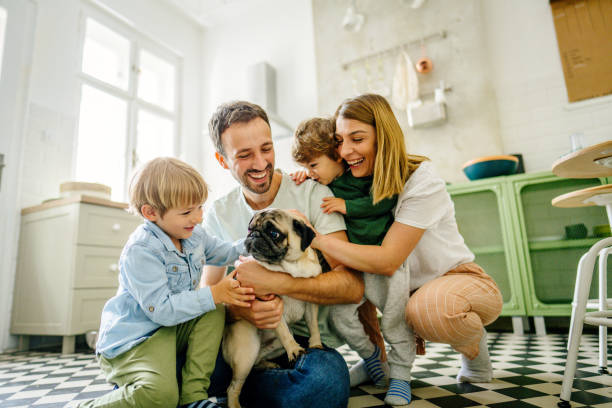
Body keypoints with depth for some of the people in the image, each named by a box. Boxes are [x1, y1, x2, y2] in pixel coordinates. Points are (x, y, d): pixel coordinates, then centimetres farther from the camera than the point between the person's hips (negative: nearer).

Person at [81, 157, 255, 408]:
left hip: (174, 329, 8)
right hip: (132, 339, -8)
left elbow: (224, 253, 22)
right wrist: (215, 293, -27)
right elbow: (162, 310, -27)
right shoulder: (140, 251, -23)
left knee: (214, 311, -14)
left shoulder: (195, 235, 3)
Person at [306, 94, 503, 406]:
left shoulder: (423, 183, -23)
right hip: (409, 288, 6)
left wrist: (316, 239, -36)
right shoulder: (355, 181, -4)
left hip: (461, 279, -5)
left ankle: (474, 347, -2)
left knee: (428, 308, -38)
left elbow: (387, 261, -29)